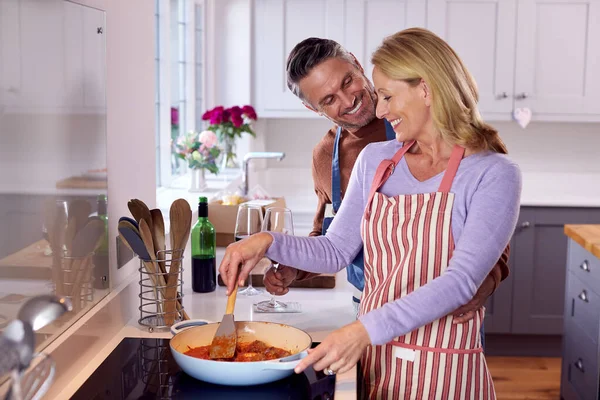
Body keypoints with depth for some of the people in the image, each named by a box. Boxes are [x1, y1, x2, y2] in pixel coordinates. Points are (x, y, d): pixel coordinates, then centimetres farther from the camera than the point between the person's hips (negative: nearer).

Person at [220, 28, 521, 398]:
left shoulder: (493, 174, -12)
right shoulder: (375, 160, 4)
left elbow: (460, 281, -21)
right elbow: (338, 251, 8)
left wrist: (366, 329, -31)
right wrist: (269, 243, -8)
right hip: (370, 361, 5)